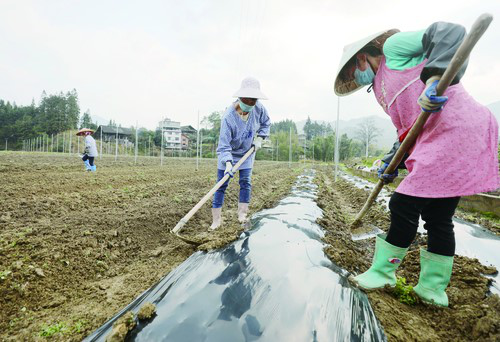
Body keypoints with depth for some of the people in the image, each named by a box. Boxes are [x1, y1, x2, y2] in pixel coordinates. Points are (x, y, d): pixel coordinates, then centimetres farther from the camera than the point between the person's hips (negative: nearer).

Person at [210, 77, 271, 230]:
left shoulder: (259, 108, -19)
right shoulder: (228, 117, -33)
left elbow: (266, 123, 5)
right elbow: (224, 145, -34)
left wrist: (260, 138, -7)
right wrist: (228, 163, -46)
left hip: (247, 152, 4)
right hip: (229, 153, -3)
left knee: (246, 182, 0)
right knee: (221, 184, -2)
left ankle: (242, 213, 16)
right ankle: (216, 219, 8)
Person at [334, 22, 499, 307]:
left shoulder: (393, 47, 1)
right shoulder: (382, 85, 24)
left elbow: (450, 32, -13)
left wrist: (436, 76, -30)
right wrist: (395, 160, 17)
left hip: (456, 131, -10)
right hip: (440, 139, 10)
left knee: (404, 206, -7)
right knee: (437, 217, 9)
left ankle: (383, 272, 9)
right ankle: (434, 288, 20)